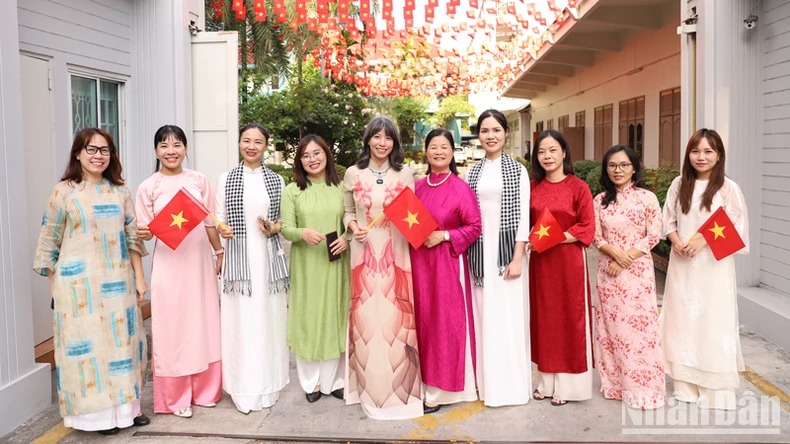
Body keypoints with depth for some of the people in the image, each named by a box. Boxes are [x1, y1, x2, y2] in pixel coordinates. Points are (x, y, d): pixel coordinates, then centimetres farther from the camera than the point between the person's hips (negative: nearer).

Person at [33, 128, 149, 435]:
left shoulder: (120, 191, 7)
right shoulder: (64, 192, -4)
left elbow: (132, 237, 9)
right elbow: (49, 243, -1)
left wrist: (139, 277, 7)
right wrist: (56, 289, -3)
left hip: (118, 282, 4)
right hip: (79, 283, -4)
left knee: (122, 341, 9)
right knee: (88, 343, 2)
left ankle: (125, 405, 22)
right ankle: (98, 411, 14)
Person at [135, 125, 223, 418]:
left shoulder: (199, 181, 4)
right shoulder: (147, 188, -2)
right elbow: (145, 230, -1)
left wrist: (220, 252, 13)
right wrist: (143, 233, -22)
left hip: (199, 262, 3)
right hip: (168, 264, -2)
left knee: (203, 323, 9)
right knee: (172, 327, 2)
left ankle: (205, 391, 24)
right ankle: (176, 398, 16)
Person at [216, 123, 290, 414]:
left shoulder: (276, 180, 8)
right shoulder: (226, 179, 5)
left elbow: (286, 220, 12)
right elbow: (219, 219, 7)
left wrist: (275, 228, -9)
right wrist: (222, 229, -14)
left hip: (269, 258, 1)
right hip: (238, 258, -1)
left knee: (268, 319, 5)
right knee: (240, 321, 0)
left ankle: (267, 386, 19)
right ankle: (243, 389, 12)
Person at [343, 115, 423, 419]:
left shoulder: (405, 175, 5)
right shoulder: (353, 174, 5)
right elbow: (348, 211, 12)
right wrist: (354, 228, -7)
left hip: (396, 255, 0)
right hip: (364, 254, 0)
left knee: (396, 317, 1)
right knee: (366, 317, 2)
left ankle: (398, 387, 16)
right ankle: (371, 389, 17)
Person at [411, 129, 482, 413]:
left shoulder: (461, 188, -6)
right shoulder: (418, 187, 8)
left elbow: (474, 227, -6)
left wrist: (445, 235, -16)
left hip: (448, 262, -5)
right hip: (419, 261, 5)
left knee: (447, 321, 1)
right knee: (424, 319, 9)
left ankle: (441, 387, 12)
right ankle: (427, 378, 23)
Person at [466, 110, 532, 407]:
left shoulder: (517, 170, 2)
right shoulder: (472, 172, 11)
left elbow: (522, 216, -3)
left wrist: (518, 258, -11)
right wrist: (466, 253, 1)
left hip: (507, 248, -3)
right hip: (479, 250, 3)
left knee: (508, 314, -1)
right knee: (483, 314, 6)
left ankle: (510, 384, 11)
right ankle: (487, 381, 18)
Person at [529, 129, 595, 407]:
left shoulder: (578, 187, -6)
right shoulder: (533, 187, 6)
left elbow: (587, 228, -8)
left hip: (569, 260, -4)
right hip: (540, 261, 4)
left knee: (569, 318, 3)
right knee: (544, 318, 10)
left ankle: (568, 385, 14)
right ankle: (547, 381, 22)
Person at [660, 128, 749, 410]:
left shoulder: (728, 188, -7)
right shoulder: (679, 184, 6)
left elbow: (737, 228, -8)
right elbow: (668, 220, 10)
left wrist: (704, 239, -18)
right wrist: (676, 241, -8)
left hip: (714, 265, -4)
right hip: (682, 263, 4)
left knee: (713, 321, -1)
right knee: (683, 318, 8)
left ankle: (716, 389, 11)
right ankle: (685, 384, 20)